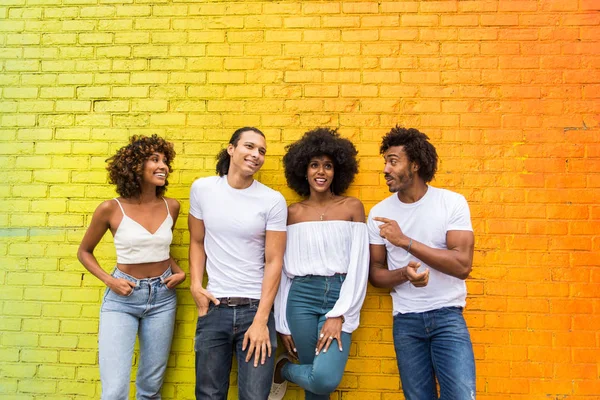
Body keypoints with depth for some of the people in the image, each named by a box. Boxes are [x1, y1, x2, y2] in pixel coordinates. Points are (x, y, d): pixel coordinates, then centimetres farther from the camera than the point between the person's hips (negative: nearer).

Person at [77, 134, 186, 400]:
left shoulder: (171, 207, -1)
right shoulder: (111, 209, -10)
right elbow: (84, 252, 4)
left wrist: (179, 272, 1)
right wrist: (109, 280, -10)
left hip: (162, 297, 3)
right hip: (122, 299, -3)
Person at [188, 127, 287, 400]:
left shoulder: (273, 201, -5)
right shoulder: (202, 189, 2)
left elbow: (274, 262, -5)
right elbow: (197, 241, 12)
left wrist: (260, 321, -9)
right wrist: (196, 285, -2)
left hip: (256, 308, -1)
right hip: (214, 307, 2)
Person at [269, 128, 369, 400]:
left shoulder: (352, 207, 3)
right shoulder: (292, 212, 7)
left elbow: (359, 266, -2)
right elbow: (283, 269, 7)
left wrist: (338, 315, -11)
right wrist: (282, 324, 4)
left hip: (339, 295, -1)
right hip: (301, 297, 1)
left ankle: (285, 371, 13)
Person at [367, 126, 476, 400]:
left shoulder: (452, 202, -7)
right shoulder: (379, 213, 0)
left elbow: (463, 265, -16)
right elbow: (375, 274, 4)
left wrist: (405, 241, -20)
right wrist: (406, 273, -18)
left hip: (447, 315, -2)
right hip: (405, 320, 2)